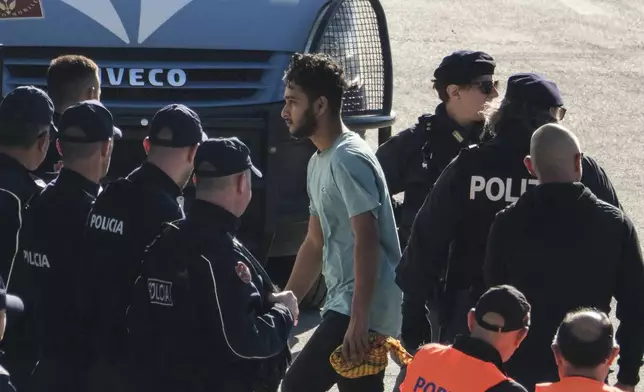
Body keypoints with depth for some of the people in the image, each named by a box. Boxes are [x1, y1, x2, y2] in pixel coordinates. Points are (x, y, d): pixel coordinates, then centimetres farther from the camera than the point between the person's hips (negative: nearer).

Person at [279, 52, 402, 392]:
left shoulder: (349, 160, -14)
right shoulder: (319, 162, 17)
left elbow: (367, 241, -21)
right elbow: (315, 243, 24)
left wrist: (358, 320, -26)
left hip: (362, 309, -10)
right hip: (343, 304, 10)